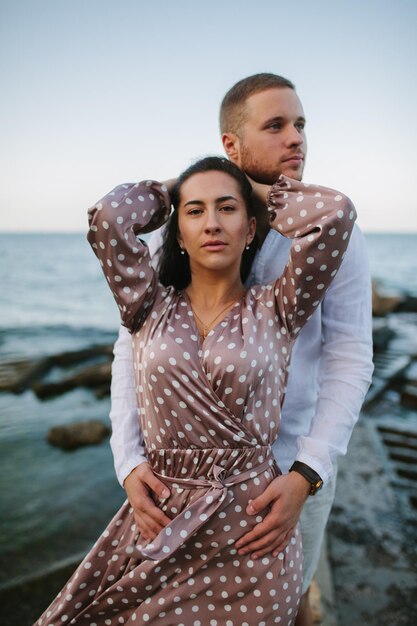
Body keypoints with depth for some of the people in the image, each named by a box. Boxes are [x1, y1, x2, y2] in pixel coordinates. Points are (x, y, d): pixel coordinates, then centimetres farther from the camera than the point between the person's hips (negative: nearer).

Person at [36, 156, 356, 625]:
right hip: (158, 525, 2)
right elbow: (109, 216, -13)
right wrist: (168, 192, 5)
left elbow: (335, 212, -14)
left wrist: (258, 190, 2)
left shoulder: (275, 311, -3)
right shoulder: (151, 307, 0)